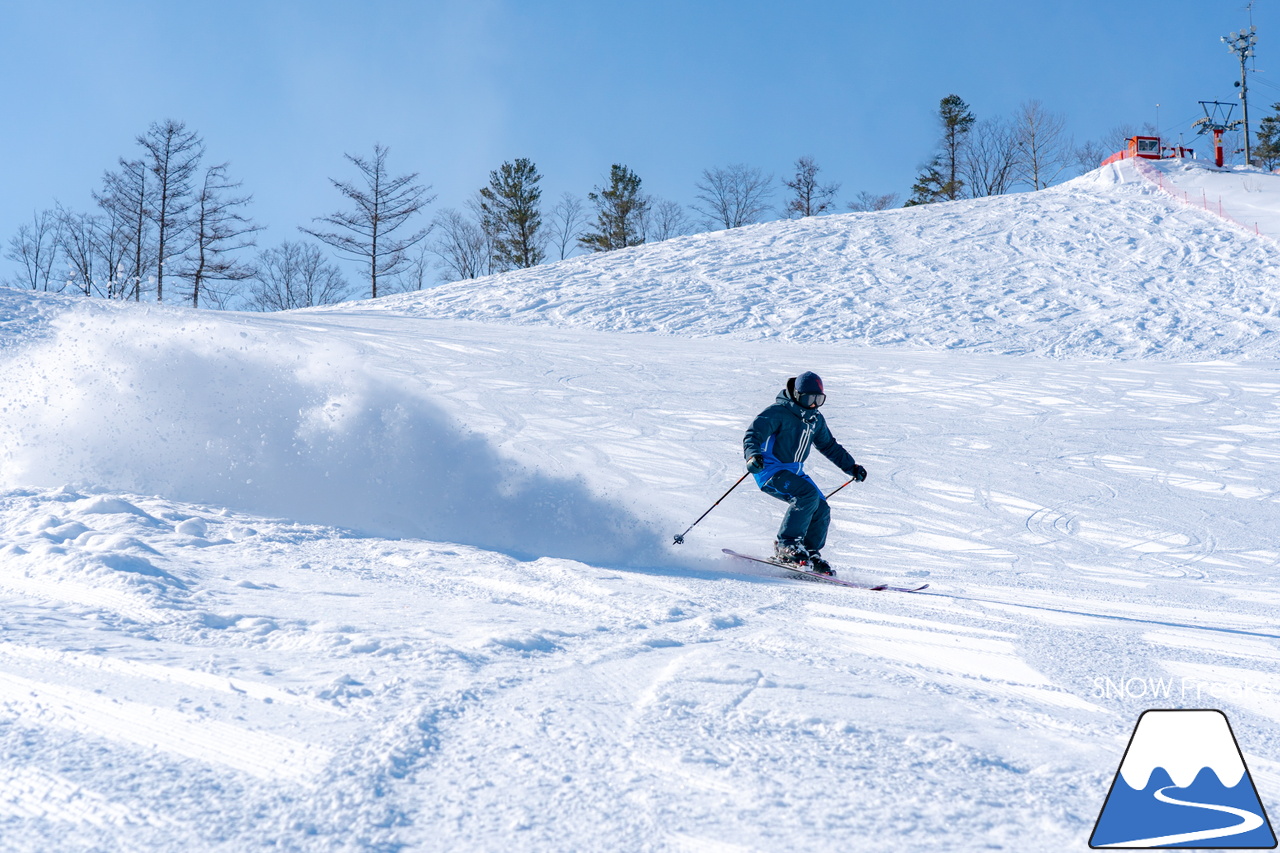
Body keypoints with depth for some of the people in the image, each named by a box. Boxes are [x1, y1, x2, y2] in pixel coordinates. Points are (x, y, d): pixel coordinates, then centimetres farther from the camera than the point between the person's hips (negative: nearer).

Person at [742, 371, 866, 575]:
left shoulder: (816, 420, 10)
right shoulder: (778, 413, -14)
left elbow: (829, 446, 25)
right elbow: (753, 434, -24)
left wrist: (851, 467, 22)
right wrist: (753, 455, -44)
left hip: (794, 472, 8)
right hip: (770, 470, -8)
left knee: (821, 509, -5)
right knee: (808, 494, -28)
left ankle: (810, 553, 10)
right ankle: (787, 544, -24)